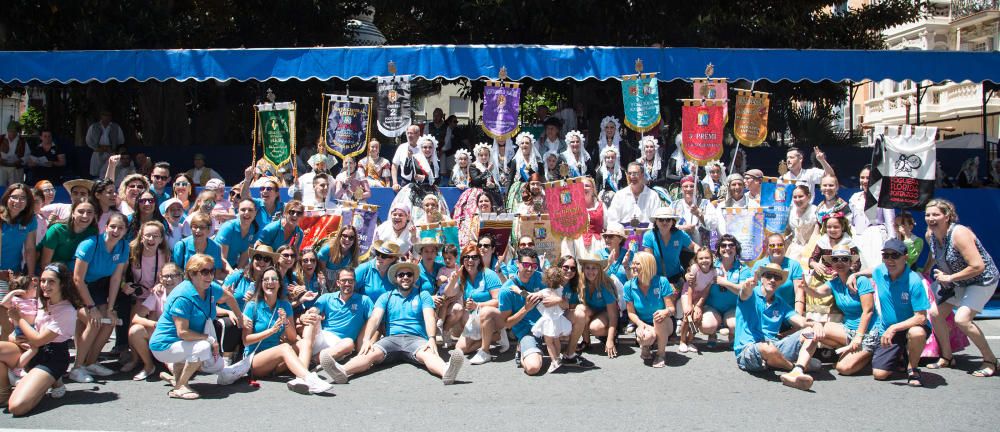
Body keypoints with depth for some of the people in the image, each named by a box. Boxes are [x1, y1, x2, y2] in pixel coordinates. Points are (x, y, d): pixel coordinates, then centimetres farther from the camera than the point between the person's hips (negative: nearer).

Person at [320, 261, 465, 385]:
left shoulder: (423, 295, 16)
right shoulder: (386, 297, 19)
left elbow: (429, 318, 1)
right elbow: (375, 318, 4)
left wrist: (431, 339, -20)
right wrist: (366, 340, -16)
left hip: (416, 339, -1)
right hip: (391, 338, 2)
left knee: (427, 354, -36)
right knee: (372, 352, -30)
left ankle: (446, 371, -69)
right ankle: (342, 371, -58)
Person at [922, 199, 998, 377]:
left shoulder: (959, 234, -30)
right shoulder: (930, 235, -6)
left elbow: (978, 266, -33)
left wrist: (949, 278, -26)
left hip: (982, 280, -8)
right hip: (957, 282, 8)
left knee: (962, 319, -22)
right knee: (935, 314, 2)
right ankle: (947, 358, 19)